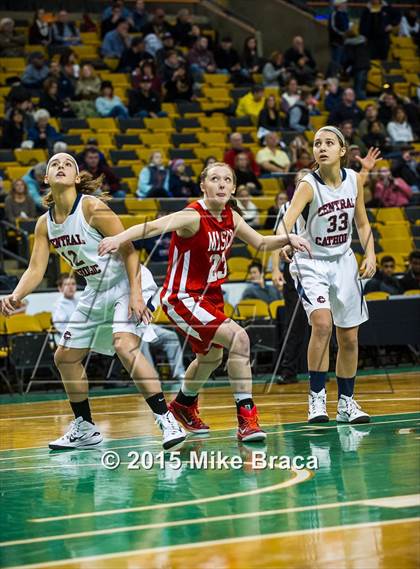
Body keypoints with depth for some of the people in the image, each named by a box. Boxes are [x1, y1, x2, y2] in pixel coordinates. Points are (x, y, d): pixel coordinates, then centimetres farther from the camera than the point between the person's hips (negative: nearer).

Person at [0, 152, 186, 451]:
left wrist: (135, 294, -27)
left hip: (128, 285, -8)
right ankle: (84, 428, 26)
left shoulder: (91, 207, -19)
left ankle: (167, 421, -27)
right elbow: (36, 270, 0)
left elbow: (129, 250, -19)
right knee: (66, 356, 11)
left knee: (124, 346, -29)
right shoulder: (45, 223, 1)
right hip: (96, 292, 8)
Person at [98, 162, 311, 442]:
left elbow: (261, 243, 14)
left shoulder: (230, 217, -1)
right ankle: (246, 416, -21)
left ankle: (184, 404, 57)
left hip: (211, 296, 9)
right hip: (182, 298, -9)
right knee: (238, 338, -26)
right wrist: (119, 238, -58)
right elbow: (153, 226, -40)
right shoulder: (193, 216, -23)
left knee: (211, 357, 29)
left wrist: (287, 239, -5)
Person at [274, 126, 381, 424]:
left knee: (349, 338, 6)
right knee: (322, 323, -26)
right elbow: (286, 223, -33)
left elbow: (362, 223, 9)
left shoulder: (354, 179, -4)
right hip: (311, 264, -4)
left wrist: (370, 254, -5)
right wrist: (285, 240, -55)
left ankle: (347, 402, 22)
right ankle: (317, 398, -16)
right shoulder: (309, 185, -18)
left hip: (343, 262, 4)